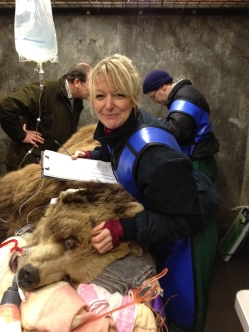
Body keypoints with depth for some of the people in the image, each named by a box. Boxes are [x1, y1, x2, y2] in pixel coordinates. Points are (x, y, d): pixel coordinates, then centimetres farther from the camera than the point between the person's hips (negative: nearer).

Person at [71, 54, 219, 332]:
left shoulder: (153, 152, -39)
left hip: (186, 233, -7)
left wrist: (123, 229, -41)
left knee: (179, 309, 18)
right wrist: (90, 156, -1)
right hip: (159, 223, 8)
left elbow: (184, 219, -34)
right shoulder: (116, 126, -12)